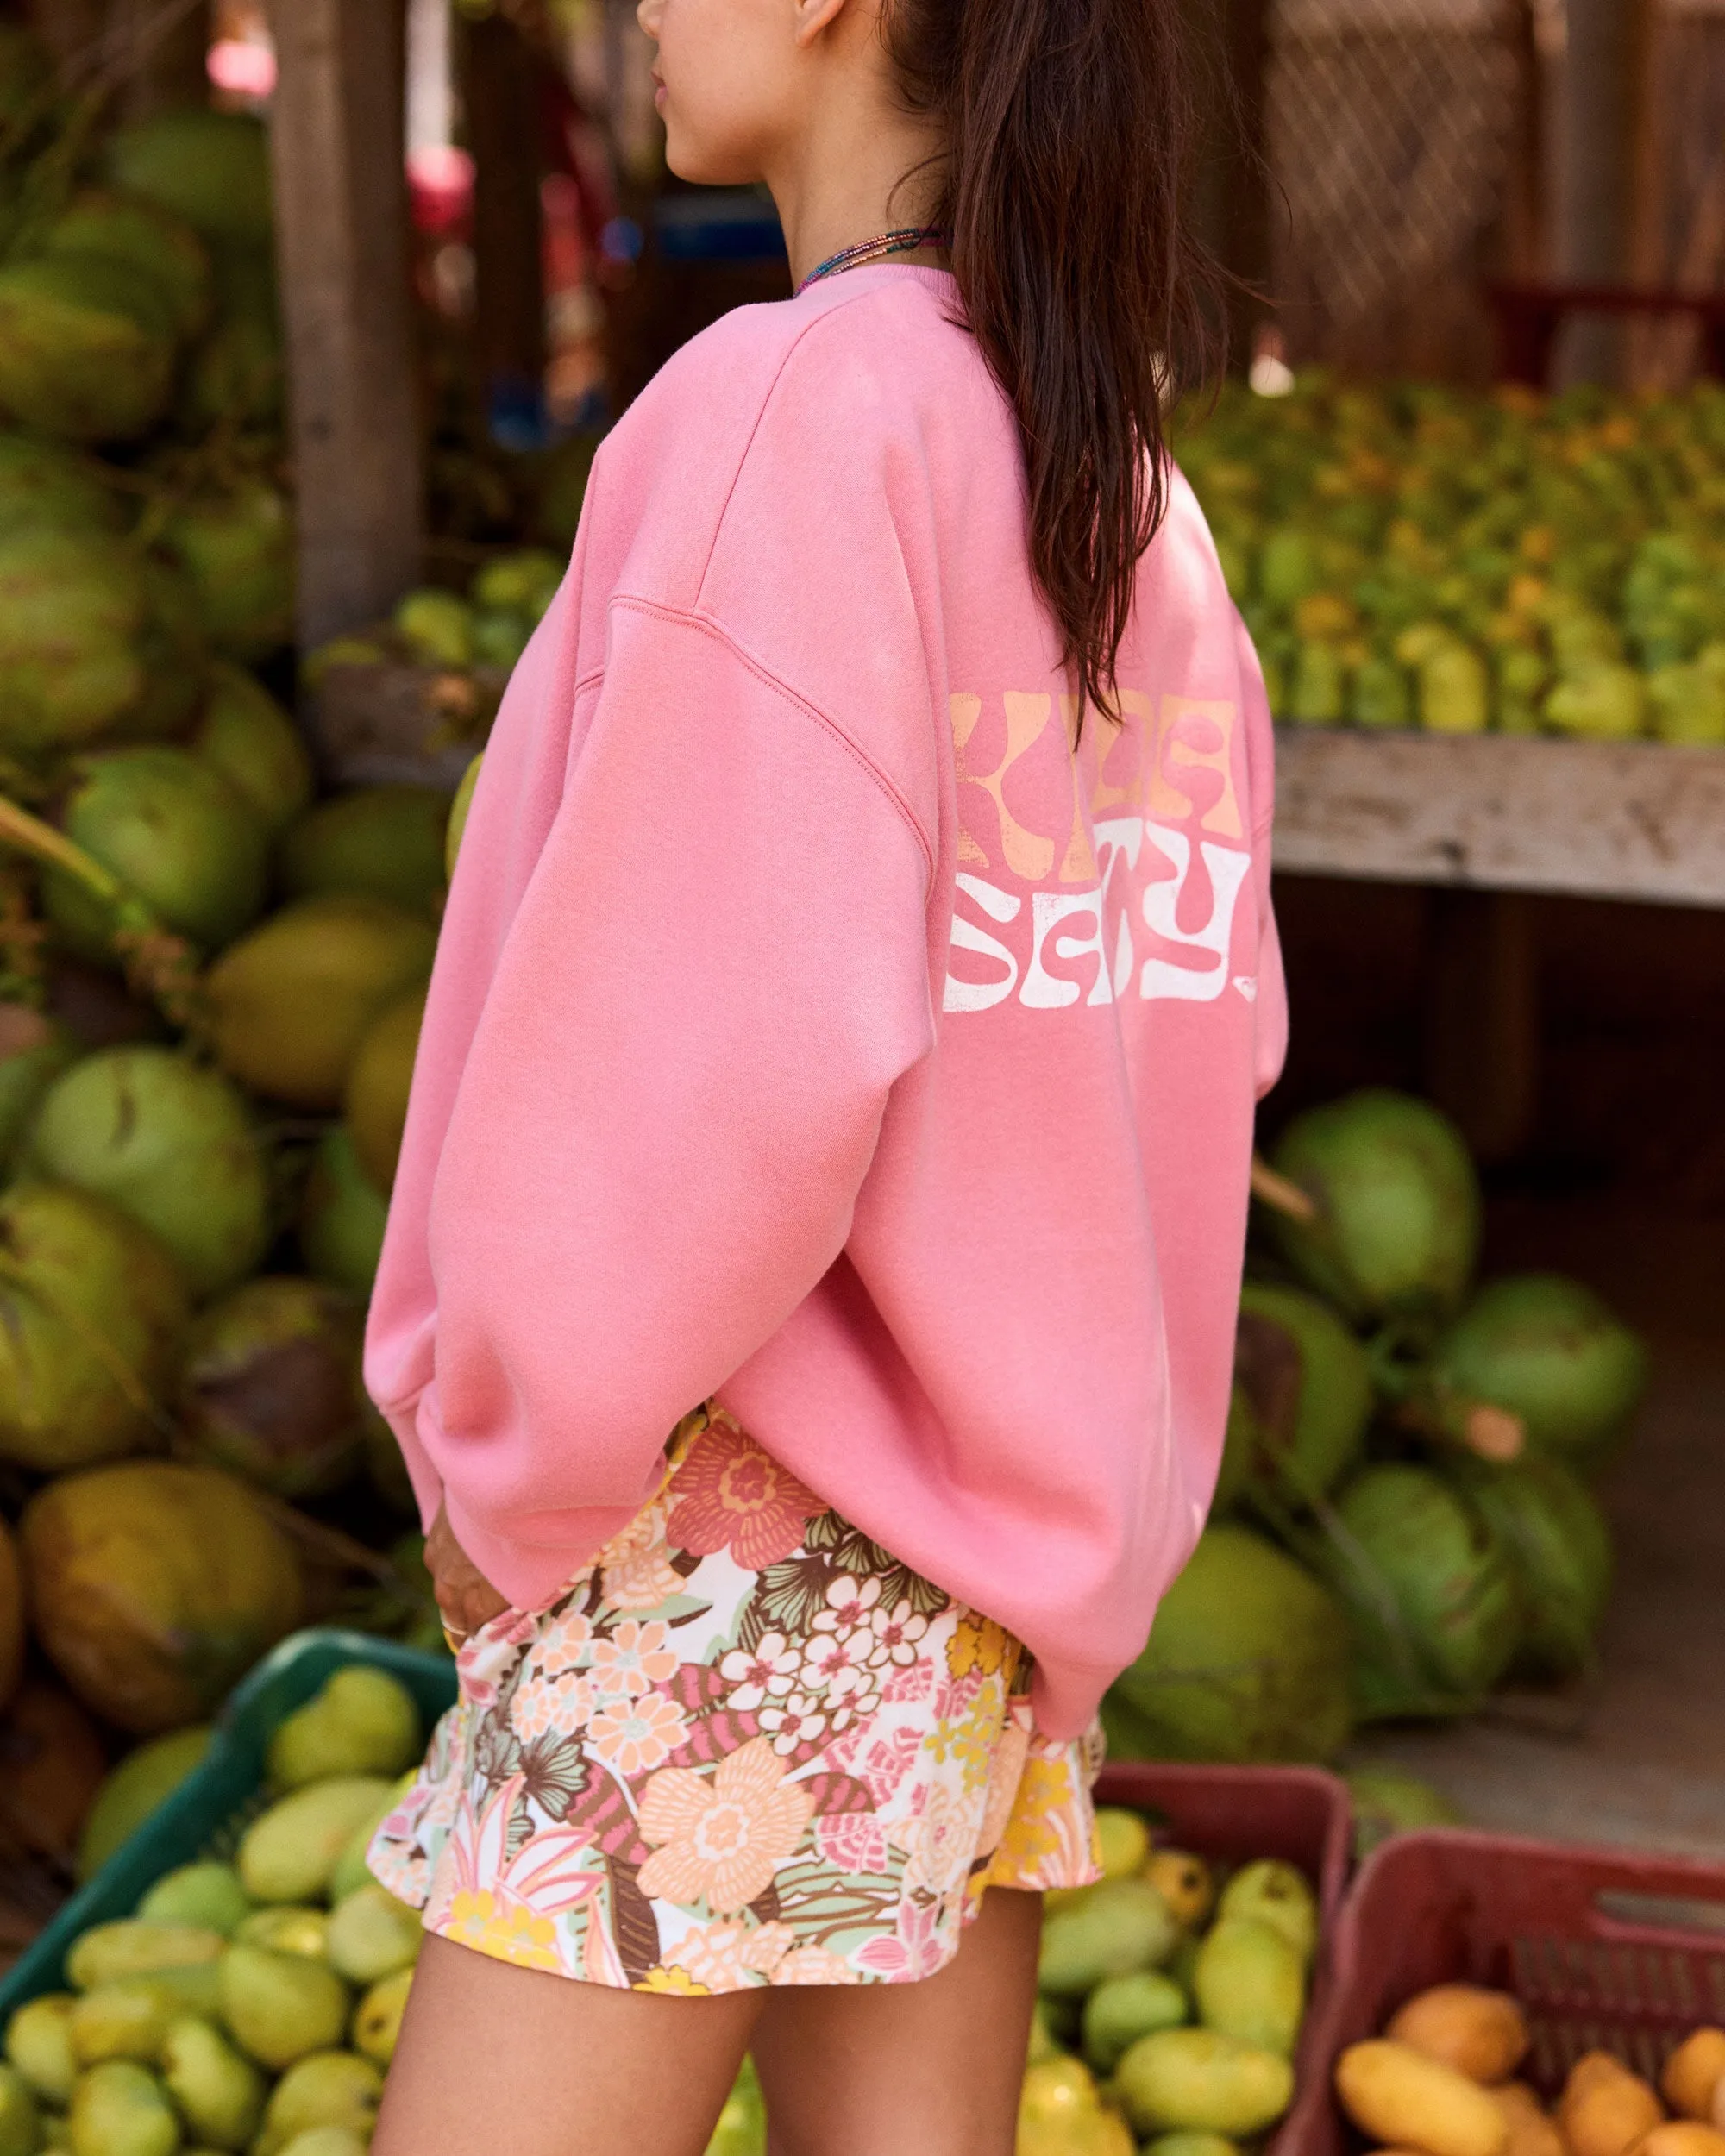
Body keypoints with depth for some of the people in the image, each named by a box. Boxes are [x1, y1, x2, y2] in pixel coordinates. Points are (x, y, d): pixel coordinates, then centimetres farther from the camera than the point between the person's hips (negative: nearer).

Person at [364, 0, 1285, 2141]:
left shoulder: (790, 404, -17)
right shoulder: (1134, 487, 8)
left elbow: (720, 1050, -23)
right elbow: (1207, 1015, 13)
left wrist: (507, 1471, -10)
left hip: (739, 1548, -8)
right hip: (1016, 1526, 8)